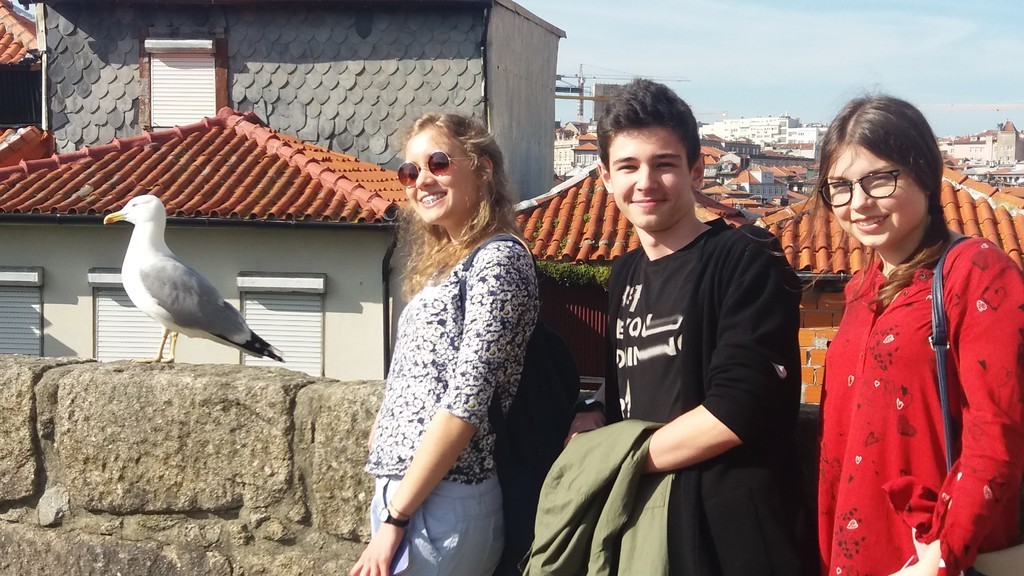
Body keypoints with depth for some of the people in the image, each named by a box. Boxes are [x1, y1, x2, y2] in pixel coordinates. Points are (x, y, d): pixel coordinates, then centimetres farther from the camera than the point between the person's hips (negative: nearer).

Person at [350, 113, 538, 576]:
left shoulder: (499, 260, -11)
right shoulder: (444, 264, 16)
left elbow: (466, 402, -19)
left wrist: (394, 519, -19)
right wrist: (390, 505, 10)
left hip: (444, 503, -8)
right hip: (403, 491, 8)